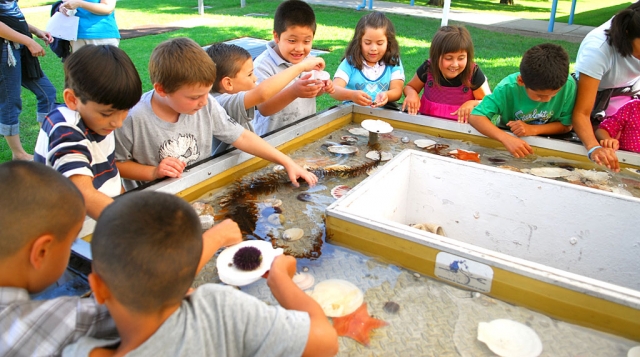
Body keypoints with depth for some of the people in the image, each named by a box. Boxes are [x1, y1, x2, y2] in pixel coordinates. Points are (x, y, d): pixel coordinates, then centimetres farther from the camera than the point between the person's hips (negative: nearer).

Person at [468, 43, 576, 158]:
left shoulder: (568, 85, -23)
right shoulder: (508, 87, -28)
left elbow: (566, 125, -10)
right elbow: (475, 117, -32)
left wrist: (533, 129, -26)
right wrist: (506, 138, -46)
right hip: (509, 138, -1)